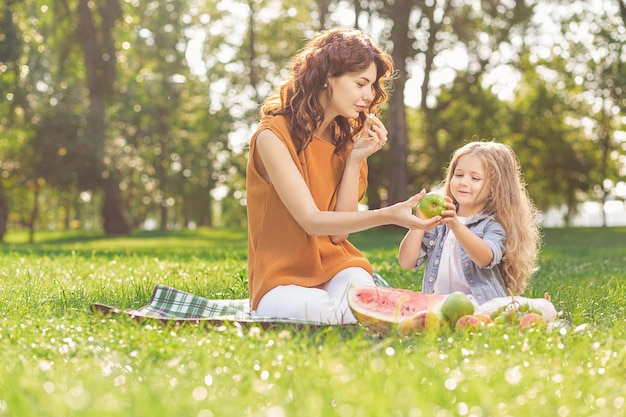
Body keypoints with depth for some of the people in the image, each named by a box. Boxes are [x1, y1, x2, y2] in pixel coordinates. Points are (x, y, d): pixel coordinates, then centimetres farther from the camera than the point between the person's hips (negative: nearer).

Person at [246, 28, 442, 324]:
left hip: (335, 267, 3)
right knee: (315, 310, -35)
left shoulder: (345, 140, 8)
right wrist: (388, 216, -32)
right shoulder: (273, 135, -12)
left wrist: (355, 160, -11)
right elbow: (312, 221, -20)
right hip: (282, 277, -2)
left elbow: (338, 232, -3)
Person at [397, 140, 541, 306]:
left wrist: (456, 226, -35)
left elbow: (485, 259, -20)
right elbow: (406, 262, 7)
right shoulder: (437, 221, 14)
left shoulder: (496, 225, 2)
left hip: (480, 306, -4)